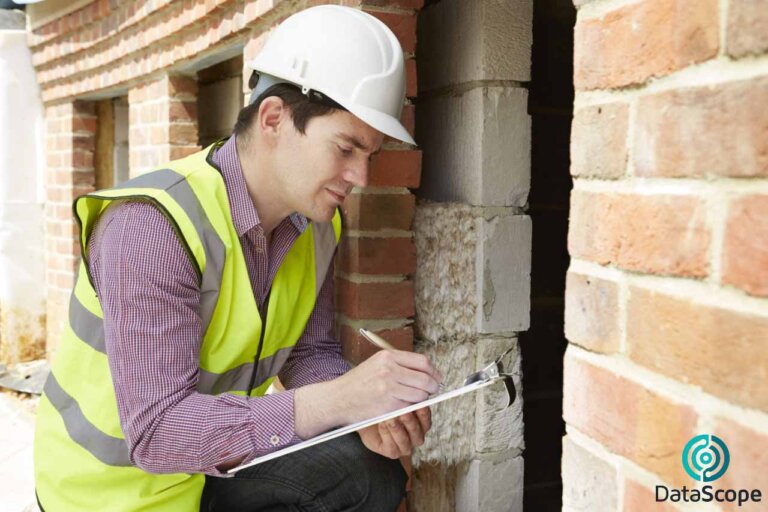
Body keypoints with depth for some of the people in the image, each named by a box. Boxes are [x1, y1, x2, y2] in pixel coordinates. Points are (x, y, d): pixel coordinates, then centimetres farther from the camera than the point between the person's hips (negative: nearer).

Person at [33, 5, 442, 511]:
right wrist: (336, 401, -42)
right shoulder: (150, 225, -30)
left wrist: (369, 410, -19)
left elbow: (310, 353, 3)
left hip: (220, 459, 6)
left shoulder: (316, 222, -6)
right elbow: (155, 429, -35)